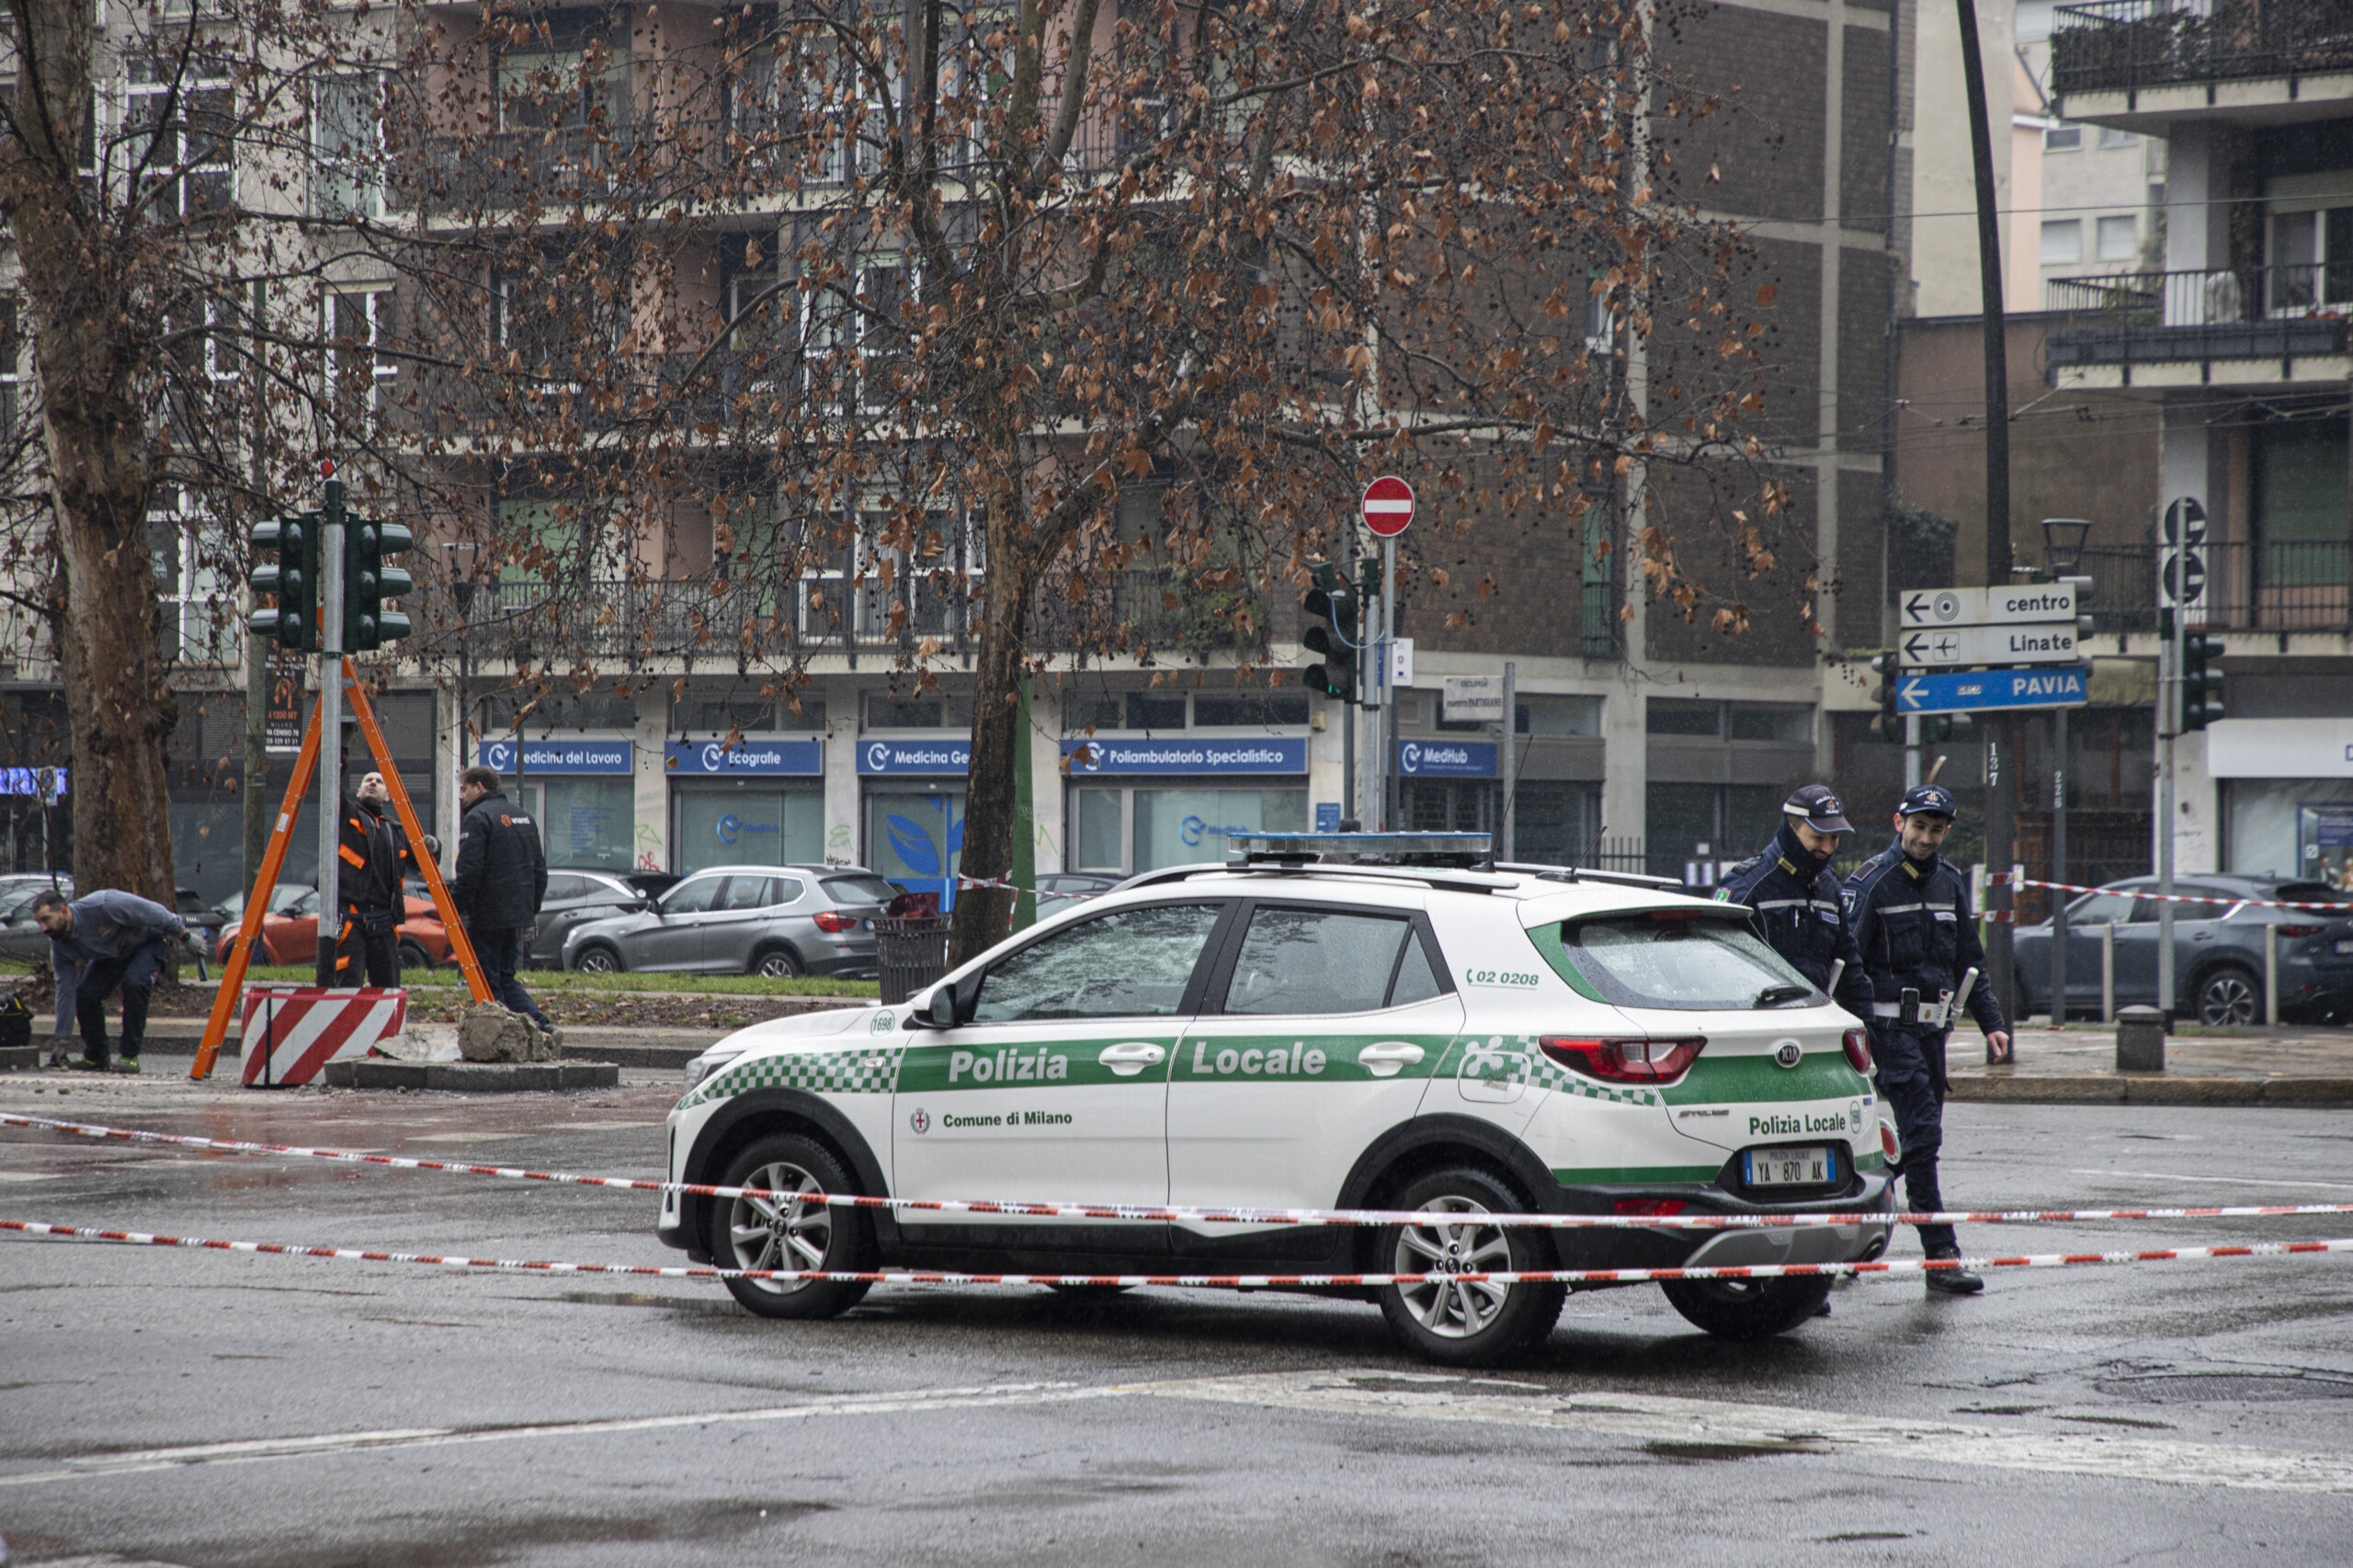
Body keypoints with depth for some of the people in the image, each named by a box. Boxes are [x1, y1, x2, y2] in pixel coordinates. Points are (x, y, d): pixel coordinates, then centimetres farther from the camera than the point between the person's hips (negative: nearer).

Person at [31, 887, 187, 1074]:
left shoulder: (102, 906, -38)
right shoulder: (60, 944, -18)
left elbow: (154, 912, -28)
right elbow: (65, 991, -12)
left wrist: (184, 934, -18)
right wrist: (61, 1042, -13)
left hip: (150, 940, -6)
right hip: (113, 952, 6)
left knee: (133, 983, -31)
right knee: (85, 993, -12)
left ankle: (130, 1057, -21)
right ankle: (95, 1057, 8)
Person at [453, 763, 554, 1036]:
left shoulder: (478, 818, -10)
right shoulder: (523, 818, 16)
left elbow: (469, 872, -19)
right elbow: (539, 870, 20)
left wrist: (454, 910, -12)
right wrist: (533, 909, 25)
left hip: (487, 918, -8)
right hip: (518, 915, 8)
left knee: (487, 983, -1)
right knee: (505, 977, 16)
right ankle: (542, 1025, 1)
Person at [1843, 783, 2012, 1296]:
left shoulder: (1950, 882, 13)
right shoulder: (1871, 881, -8)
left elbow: (1969, 960, 20)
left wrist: (1991, 1022, 14)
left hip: (1933, 1025, 7)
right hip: (1890, 1026, -7)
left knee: (1919, 1136, 9)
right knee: (1922, 1134, -13)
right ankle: (1941, 1255, -16)